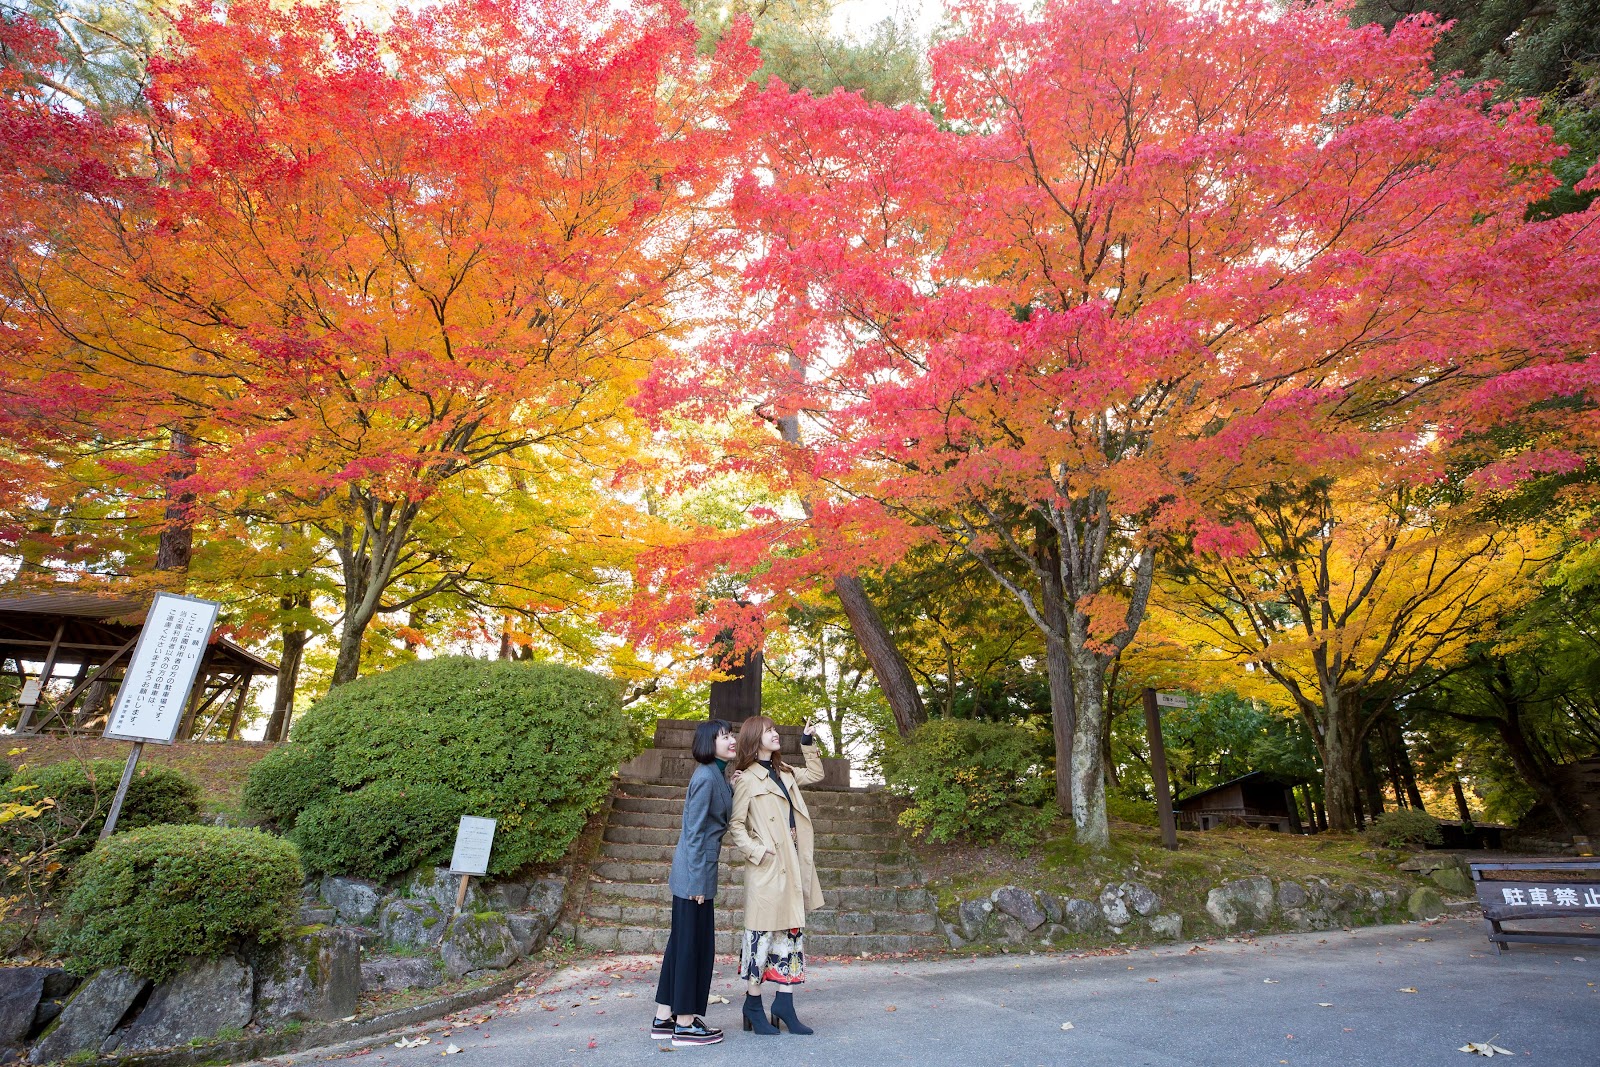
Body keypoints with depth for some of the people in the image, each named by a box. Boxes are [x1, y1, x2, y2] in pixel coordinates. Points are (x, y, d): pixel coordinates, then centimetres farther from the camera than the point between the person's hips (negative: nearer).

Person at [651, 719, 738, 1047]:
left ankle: (664, 1018, 26)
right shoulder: (706, 777, -19)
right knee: (694, 944, 2)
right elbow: (694, 832, -19)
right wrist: (698, 881, -17)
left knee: (681, 942, 15)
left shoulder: (718, 775, 9)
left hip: (691, 873, 9)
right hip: (696, 873, -9)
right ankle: (685, 1025, 15)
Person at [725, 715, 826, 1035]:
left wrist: (808, 743, 18)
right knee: (763, 931, 3)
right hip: (767, 867, -7)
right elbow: (735, 826, -9)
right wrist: (759, 852, -18)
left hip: (793, 866, 7)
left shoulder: (784, 773, 13)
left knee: (793, 931, 9)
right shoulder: (747, 780, -9)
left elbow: (815, 774, 26)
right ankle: (753, 1004, 19)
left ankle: (784, 1002, 19)